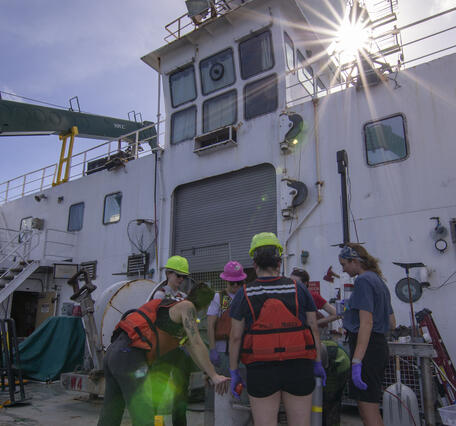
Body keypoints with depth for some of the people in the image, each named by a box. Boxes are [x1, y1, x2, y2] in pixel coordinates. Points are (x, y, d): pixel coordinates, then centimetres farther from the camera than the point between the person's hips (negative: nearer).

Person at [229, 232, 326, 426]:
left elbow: (235, 337, -3)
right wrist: (318, 363, 13)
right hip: (299, 368, 1)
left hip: (261, 370, -1)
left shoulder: (244, 294, -4)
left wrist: (234, 372, 6)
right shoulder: (299, 289, 0)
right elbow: (313, 328, 3)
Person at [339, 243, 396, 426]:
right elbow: (392, 324, 20)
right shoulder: (379, 281, 16)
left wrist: (356, 362, -25)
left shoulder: (363, 280, -13)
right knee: (370, 408, 20)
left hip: (367, 347, -10)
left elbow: (366, 323, -21)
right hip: (380, 345, 10)